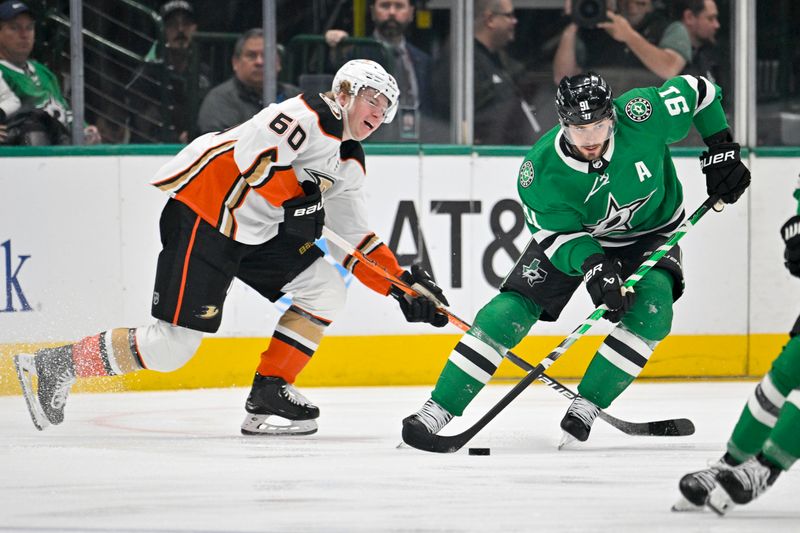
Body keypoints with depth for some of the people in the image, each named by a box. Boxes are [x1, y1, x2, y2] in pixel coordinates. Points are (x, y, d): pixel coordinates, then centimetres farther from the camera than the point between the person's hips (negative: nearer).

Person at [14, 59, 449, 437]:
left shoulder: (349, 165, 15)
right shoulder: (309, 116, -14)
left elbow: (355, 240, 17)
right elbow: (253, 154, -28)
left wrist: (401, 282, 7)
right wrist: (300, 201, -26)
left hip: (258, 232, 10)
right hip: (203, 215, -10)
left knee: (326, 290, -1)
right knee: (174, 344, -13)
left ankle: (267, 396, 2)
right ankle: (54, 367, -1)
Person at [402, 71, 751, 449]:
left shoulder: (641, 116, -32)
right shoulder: (540, 171, -31)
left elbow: (697, 92, -14)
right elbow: (558, 234, -23)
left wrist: (721, 151, -14)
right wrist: (592, 265, -42)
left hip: (649, 232, 1)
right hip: (569, 233, -1)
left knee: (650, 314, -26)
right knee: (510, 310, -13)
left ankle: (585, 407, -15)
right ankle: (439, 409, -7)